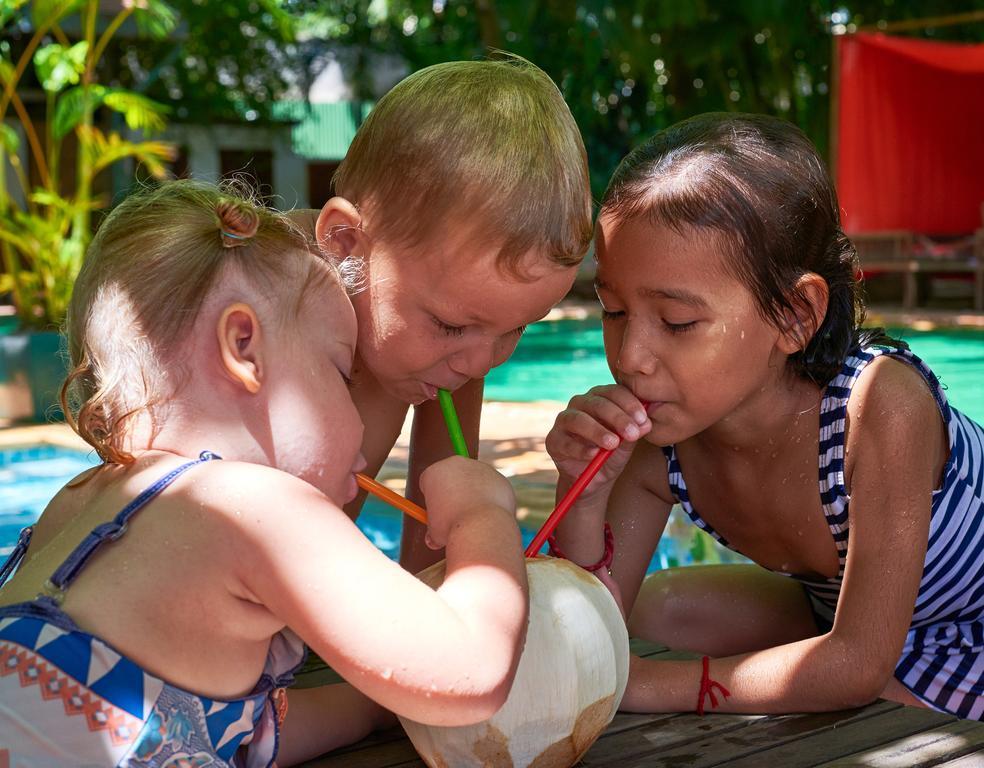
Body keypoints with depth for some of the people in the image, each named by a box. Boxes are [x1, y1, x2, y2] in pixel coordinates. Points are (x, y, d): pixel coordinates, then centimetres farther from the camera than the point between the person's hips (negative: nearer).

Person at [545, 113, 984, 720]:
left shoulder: (880, 405, -37)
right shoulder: (653, 440, -20)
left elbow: (860, 664, -35)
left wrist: (649, 684, -36)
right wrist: (584, 497, -33)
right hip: (838, 615, 5)